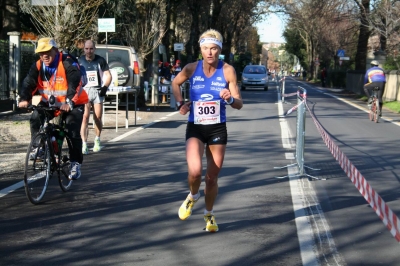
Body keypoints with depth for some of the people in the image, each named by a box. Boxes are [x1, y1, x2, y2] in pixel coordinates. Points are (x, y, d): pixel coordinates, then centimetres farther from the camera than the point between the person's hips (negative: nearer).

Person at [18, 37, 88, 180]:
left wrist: (69, 102, -48)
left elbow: (74, 84, -33)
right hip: (50, 102, 4)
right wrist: (24, 99, -36)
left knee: (73, 131, -17)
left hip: (73, 104, -4)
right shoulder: (37, 66, -6)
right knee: (35, 118, -21)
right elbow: (29, 83, -16)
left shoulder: (68, 63, -21)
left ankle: (75, 164, -6)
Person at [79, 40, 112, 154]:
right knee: (85, 117, -12)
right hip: (84, 91, 0)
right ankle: (84, 144, -14)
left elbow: (108, 75, 5)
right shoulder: (80, 61, 6)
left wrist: (105, 87, -10)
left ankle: (97, 140, 26)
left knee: (97, 118, 3)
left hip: (97, 91, 0)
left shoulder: (100, 60, 4)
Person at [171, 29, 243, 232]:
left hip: (218, 129, 0)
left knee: (212, 177, 8)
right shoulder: (191, 69, -5)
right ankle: (192, 196, 13)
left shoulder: (227, 71, -7)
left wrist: (230, 99, -26)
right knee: (195, 171, -21)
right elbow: (175, 83, 16)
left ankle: (209, 215, 33)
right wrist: (180, 104, 3)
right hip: (195, 128, 0)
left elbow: (239, 104, -5)